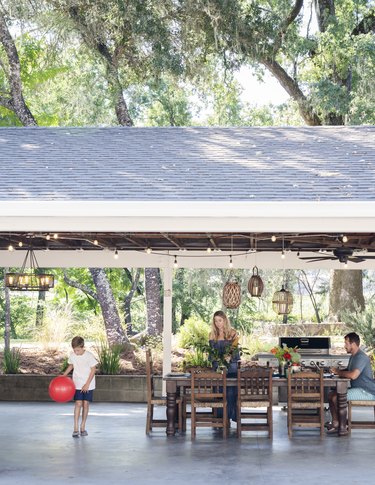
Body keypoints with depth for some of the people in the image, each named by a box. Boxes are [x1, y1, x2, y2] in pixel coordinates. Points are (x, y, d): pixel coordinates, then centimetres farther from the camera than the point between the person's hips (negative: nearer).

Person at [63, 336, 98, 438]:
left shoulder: (89, 356, -16)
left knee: (86, 404, 0)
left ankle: (83, 427, 14)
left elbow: (93, 370, -11)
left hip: (88, 385, -1)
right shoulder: (72, 356, -6)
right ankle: (76, 428, -11)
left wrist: (87, 384, -14)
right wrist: (64, 375, 1)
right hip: (77, 384, 1)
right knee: (78, 404, -10)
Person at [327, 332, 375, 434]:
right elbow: (348, 371, 26)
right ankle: (335, 423, 2)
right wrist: (337, 371, 5)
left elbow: (353, 375, -32)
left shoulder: (361, 357, -19)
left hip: (366, 391, -11)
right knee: (331, 394, 5)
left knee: (336, 398, -23)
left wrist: (339, 372, -16)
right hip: (357, 389, 11)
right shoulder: (353, 356, 15)